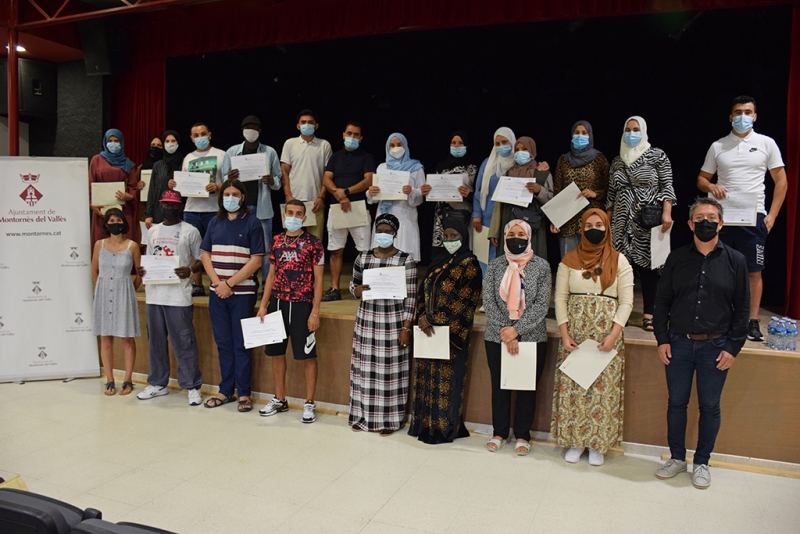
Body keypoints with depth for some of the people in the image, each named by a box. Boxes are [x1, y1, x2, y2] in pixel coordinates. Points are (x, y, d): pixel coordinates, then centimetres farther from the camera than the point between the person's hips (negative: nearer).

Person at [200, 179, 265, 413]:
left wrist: (229, 283, -12)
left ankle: (244, 393, 10)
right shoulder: (215, 222, 11)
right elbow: (206, 254, 10)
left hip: (242, 293, -4)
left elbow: (256, 261, -9)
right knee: (223, 343, 10)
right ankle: (225, 390, 21)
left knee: (241, 343, 1)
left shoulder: (251, 223, -3)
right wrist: (217, 282, -6)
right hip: (217, 292, 4)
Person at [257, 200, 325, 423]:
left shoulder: (313, 243, -5)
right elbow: (271, 275, 12)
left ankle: (309, 403, 14)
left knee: (307, 355, 2)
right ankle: (280, 400, 27)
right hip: (277, 303, 5)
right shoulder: (276, 241, 8)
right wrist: (263, 305, 7)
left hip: (302, 305, -5)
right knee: (276, 352, 12)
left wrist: (315, 311, -11)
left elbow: (318, 279, -6)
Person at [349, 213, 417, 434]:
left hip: (393, 322, -3)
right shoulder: (363, 257, 5)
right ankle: (361, 416, 22)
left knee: (390, 370, 3)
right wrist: (357, 290, -11)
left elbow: (410, 297, -6)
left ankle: (389, 420, 15)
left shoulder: (406, 260, -6)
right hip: (366, 320, 3)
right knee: (365, 368, 9)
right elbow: (353, 284, 14)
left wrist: (406, 328, -10)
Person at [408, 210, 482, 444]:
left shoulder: (469, 264, -8)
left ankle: (444, 428, 11)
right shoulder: (439, 261, 14)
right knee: (426, 376, 10)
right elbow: (424, 290, 12)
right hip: (429, 329, 7)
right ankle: (426, 424, 20)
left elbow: (462, 302, -14)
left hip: (451, 332, -7)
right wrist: (422, 317, -4)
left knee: (446, 379, 0)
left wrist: (433, 319, -14)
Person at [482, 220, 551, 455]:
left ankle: (522, 435, 23)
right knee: (499, 385, 10)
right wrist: (505, 332, -13)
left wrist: (517, 329, -16)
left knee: (527, 387, 8)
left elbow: (542, 304, -9)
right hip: (497, 337, 1)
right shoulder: (494, 265, 2)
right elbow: (488, 301, -4)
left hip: (532, 337, -1)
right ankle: (500, 432, 26)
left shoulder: (542, 266, -2)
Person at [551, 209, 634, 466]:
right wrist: (564, 334, -6)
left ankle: (598, 444, 17)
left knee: (604, 388, 2)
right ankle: (574, 441, 18)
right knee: (571, 387, 4)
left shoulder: (619, 261, 3)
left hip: (606, 334, -1)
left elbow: (626, 302, -1)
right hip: (574, 333, 1)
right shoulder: (569, 259, 6)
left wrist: (613, 335, -12)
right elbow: (560, 297, 3)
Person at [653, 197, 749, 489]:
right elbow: (662, 301, 5)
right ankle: (677, 457, 26)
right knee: (676, 402, 10)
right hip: (679, 343, 1)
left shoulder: (735, 261, 0)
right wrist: (662, 339, -2)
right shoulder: (677, 258, 2)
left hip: (716, 346, -1)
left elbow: (742, 308, 1)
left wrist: (733, 347, -5)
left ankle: (702, 462, 25)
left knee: (710, 406, 9)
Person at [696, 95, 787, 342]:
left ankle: (753, 322, 9)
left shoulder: (766, 143, 5)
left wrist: (772, 215, -3)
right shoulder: (718, 146, 9)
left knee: (754, 271, 1)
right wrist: (711, 186, -12)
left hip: (753, 217, -1)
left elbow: (781, 180, 5)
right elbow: (702, 179, 12)